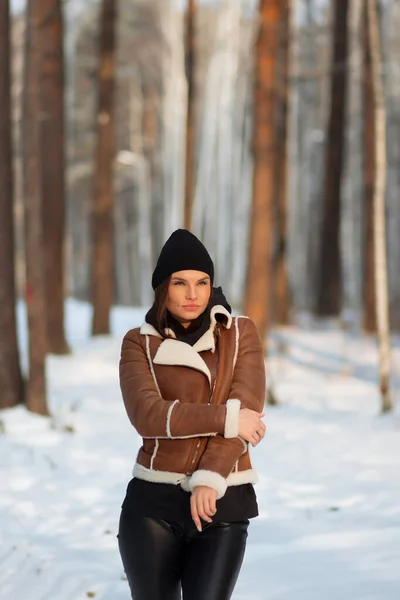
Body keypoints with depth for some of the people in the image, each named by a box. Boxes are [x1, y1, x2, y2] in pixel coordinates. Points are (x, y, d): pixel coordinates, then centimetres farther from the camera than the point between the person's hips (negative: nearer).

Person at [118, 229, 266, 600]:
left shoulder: (241, 334, 6)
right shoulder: (140, 343, 4)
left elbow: (245, 408, -6)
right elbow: (147, 414, -13)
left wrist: (209, 479, -18)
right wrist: (226, 418, -18)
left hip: (223, 503, 0)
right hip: (153, 503, 0)